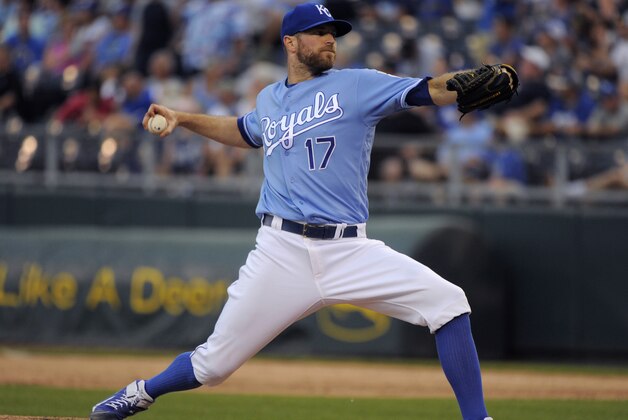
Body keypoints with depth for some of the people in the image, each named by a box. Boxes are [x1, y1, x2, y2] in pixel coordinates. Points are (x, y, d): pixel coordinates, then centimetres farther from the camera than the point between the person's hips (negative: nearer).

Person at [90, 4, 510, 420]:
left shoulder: (358, 86, 3)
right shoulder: (269, 100, 15)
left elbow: (432, 90, -10)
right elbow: (244, 132, 39)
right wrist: (182, 118, 31)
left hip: (350, 250, -1)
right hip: (283, 253, 1)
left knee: (447, 303, -19)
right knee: (215, 363, 2)